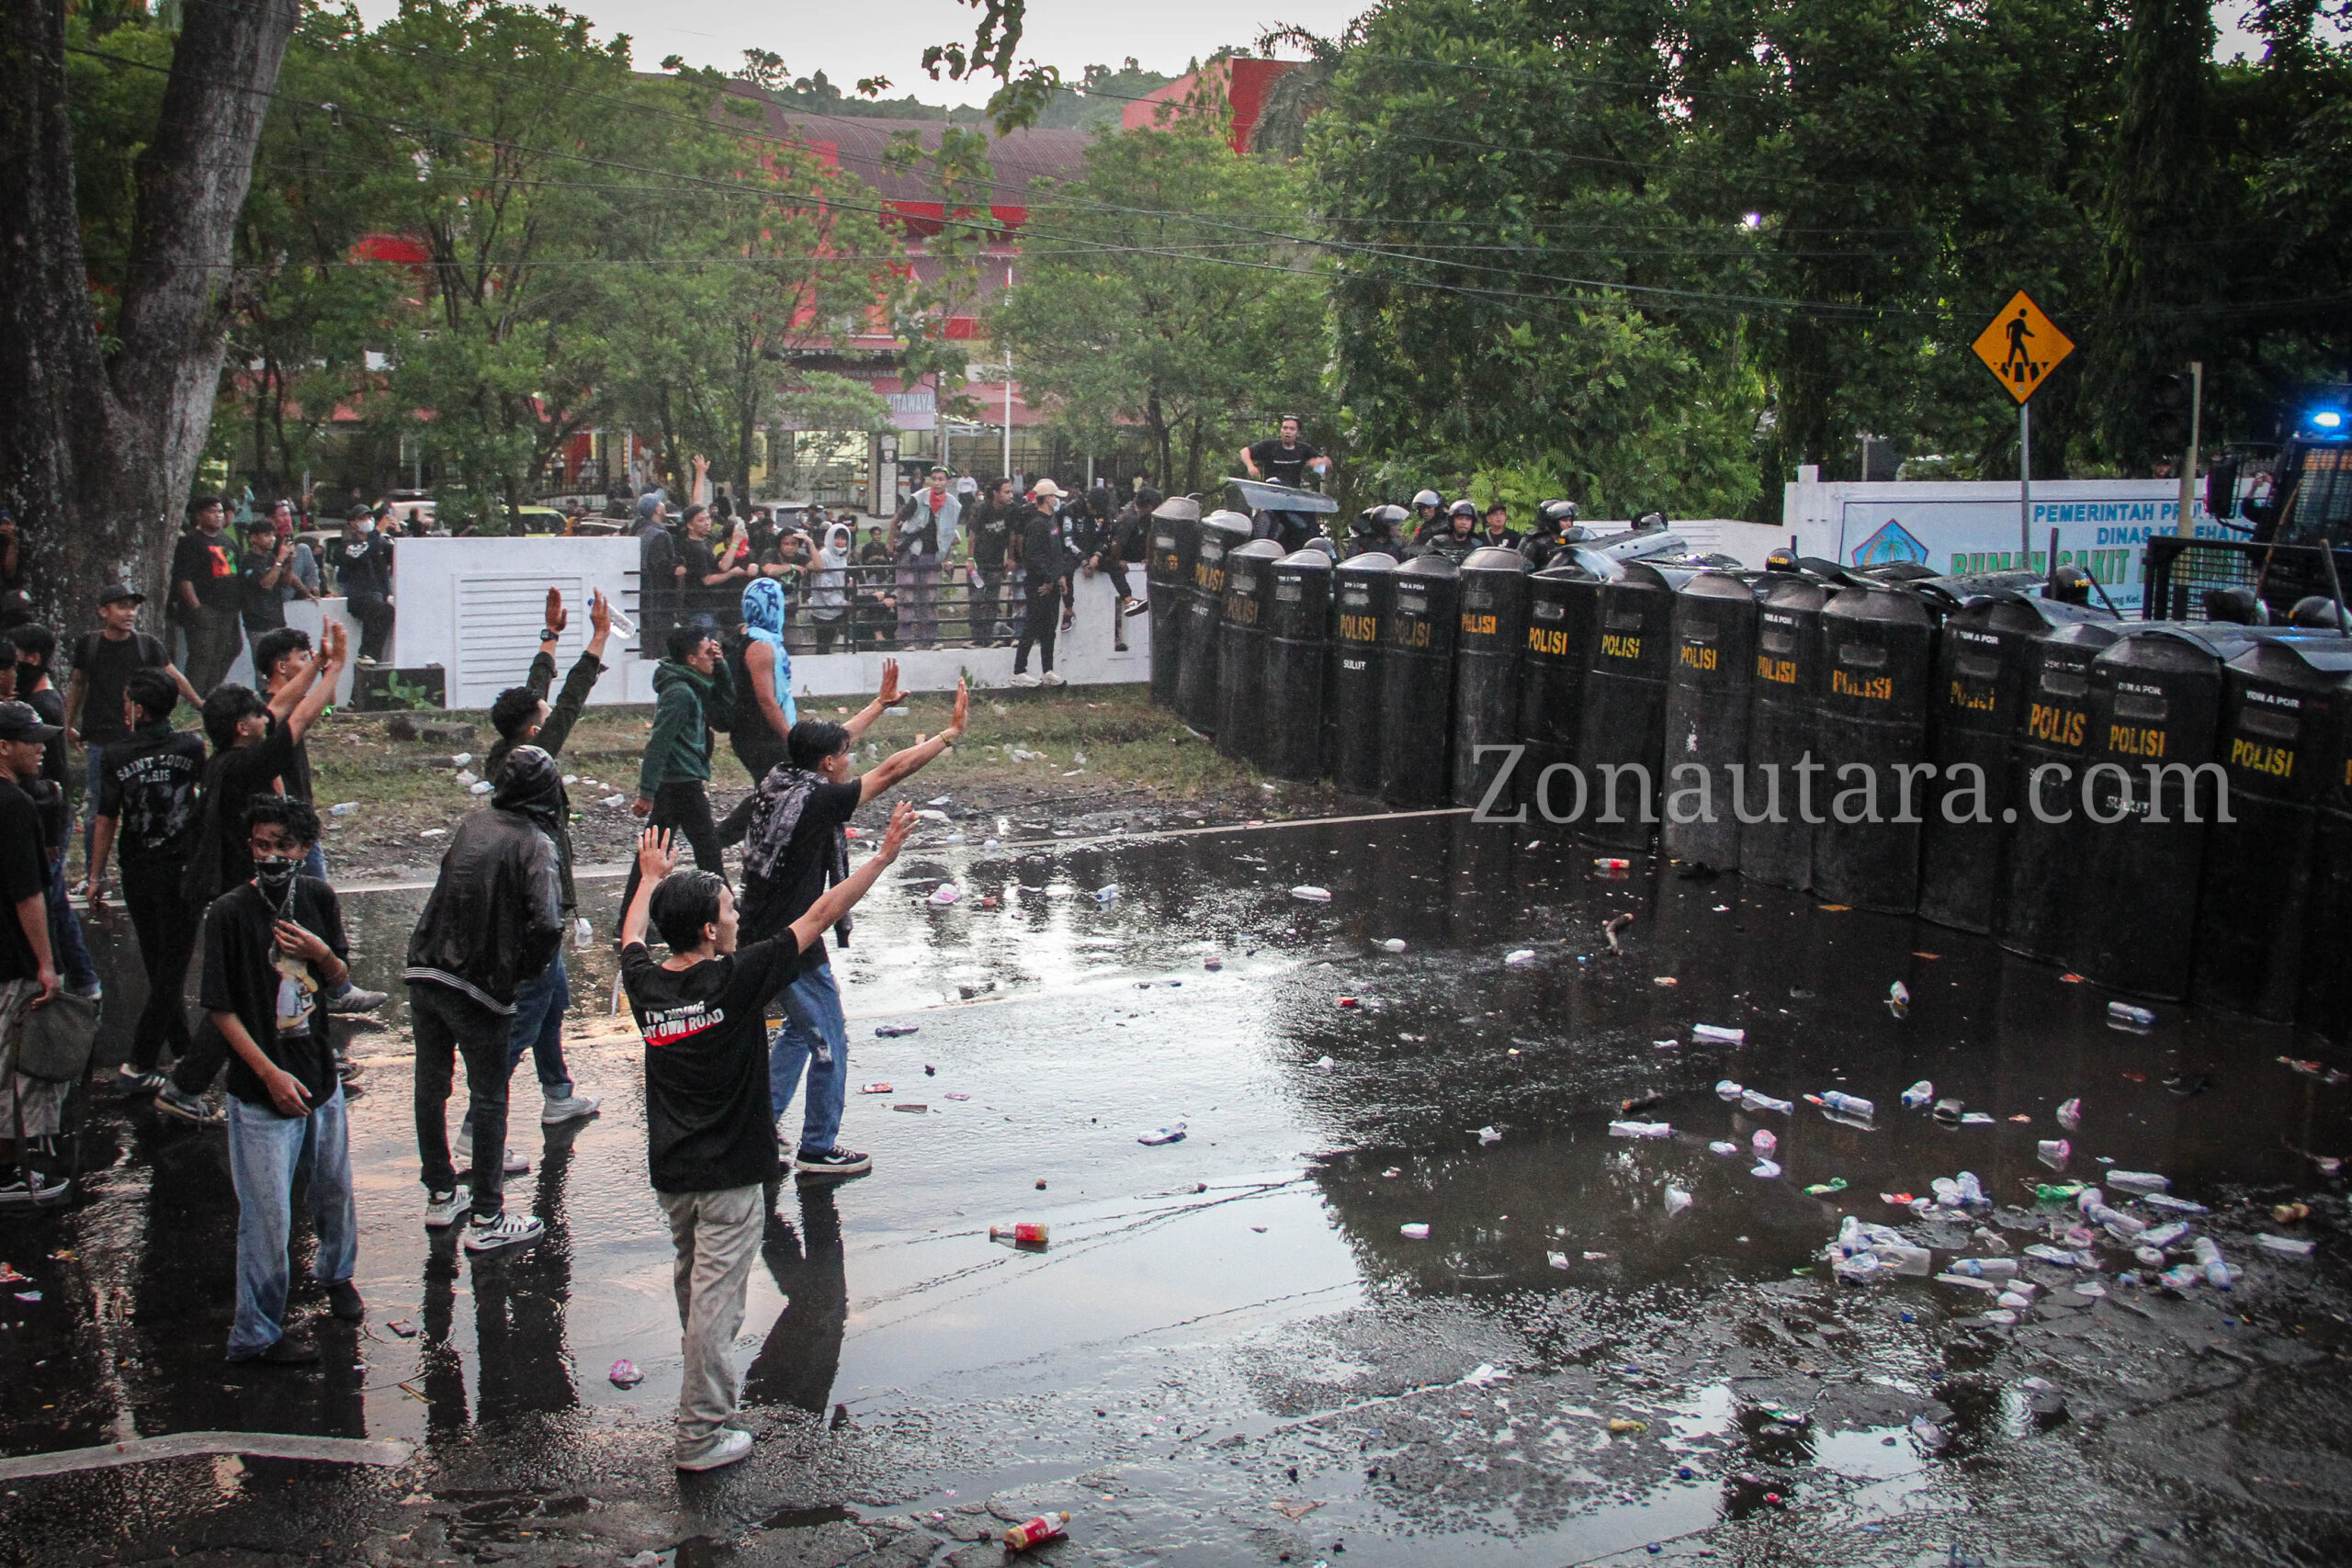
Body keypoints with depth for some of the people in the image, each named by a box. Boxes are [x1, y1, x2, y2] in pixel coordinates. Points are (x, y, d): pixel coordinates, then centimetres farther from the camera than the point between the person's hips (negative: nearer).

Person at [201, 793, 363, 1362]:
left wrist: (323, 953, -12)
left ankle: (337, 1273, 48)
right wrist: (272, 1074, -16)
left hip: (322, 1075, 5)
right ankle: (257, 1332, 16)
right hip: (261, 1088, -5)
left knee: (334, 1187, 21)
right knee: (267, 1215, 0)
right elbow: (220, 1008, -12)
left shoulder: (318, 898, -1)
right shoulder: (229, 913, -15)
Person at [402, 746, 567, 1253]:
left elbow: (449, 891, 13)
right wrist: (523, 973, -7)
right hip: (480, 987, -6)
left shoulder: (472, 825, 6)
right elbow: (547, 924, -24)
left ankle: (440, 1195, 32)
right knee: (489, 1099, 6)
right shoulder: (536, 844, -13)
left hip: (425, 972, 6)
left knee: (431, 1087, 18)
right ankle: (486, 1220, 10)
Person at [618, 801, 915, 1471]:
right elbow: (819, 918, -13)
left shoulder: (645, 985, -2)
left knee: (693, 1283, 25)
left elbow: (631, 935, 22)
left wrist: (651, 877, 39)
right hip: (730, 1173, -6)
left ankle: (706, 1381, 45)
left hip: (670, 1171, 6)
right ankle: (701, 1433, 3)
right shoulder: (734, 980, -17)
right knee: (715, 1298, -1)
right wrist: (883, 856, -7)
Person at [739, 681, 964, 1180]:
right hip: (795, 945, -9)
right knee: (829, 1043, 6)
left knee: (800, 1029, 25)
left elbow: (833, 742, 18)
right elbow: (891, 771, -18)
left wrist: (882, 701, 28)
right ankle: (818, 1149, 17)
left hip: (763, 936, 9)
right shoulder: (816, 801, -21)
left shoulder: (780, 784, 3)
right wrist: (952, 732, -11)